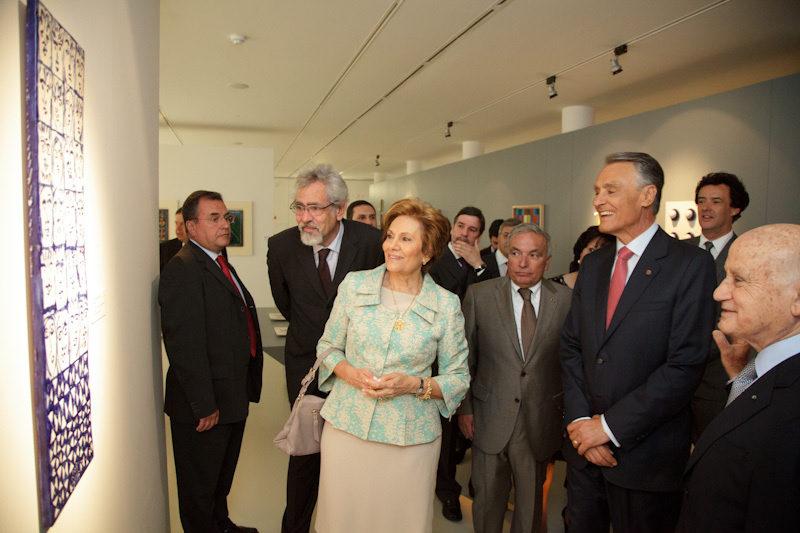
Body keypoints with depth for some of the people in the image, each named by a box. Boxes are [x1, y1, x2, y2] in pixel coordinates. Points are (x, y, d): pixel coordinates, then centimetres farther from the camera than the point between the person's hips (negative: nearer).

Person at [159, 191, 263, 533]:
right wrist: (204, 405, -22)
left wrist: (246, 388, 12)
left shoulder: (221, 265, 11)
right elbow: (184, 344, -24)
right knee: (200, 484, 13)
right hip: (204, 406, -9)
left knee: (222, 475, 27)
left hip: (232, 398, 9)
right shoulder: (183, 268, -19)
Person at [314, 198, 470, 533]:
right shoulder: (354, 285, -2)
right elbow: (328, 347, 8)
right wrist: (350, 372, -12)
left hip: (411, 436, -1)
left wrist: (415, 385, -17)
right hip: (347, 426, 1)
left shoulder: (446, 305, -6)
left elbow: (459, 377, 1)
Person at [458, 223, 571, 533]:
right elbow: (465, 357, 1)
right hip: (490, 419, 0)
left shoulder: (565, 299, -4)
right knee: (487, 496, 14)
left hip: (540, 421, 1)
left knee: (532, 500, 17)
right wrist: (464, 408, 1)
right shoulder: (479, 295, -4)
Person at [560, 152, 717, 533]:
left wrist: (610, 425, -16)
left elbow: (685, 365, -18)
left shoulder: (691, 265, -11)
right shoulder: (593, 264, 7)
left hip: (644, 455, -5)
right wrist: (580, 420, -6)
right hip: (583, 446, 5)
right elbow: (571, 347, 6)